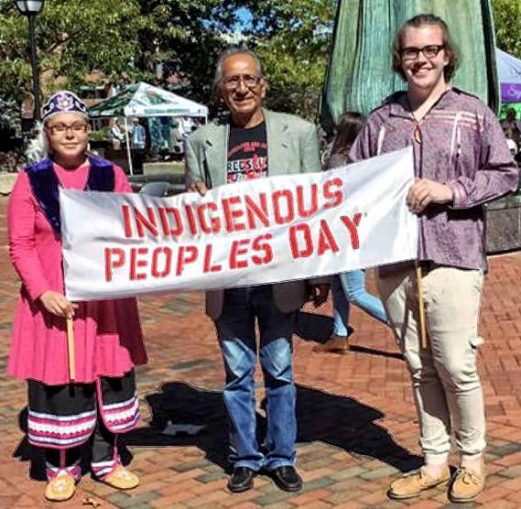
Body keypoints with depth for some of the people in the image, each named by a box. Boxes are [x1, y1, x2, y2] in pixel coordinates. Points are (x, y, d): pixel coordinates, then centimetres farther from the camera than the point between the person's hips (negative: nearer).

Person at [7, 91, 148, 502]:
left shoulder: (111, 175, 5)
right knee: (57, 380, 5)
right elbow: (20, 245, -4)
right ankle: (62, 467, 22)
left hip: (107, 297, 2)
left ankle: (106, 460, 27)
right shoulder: (31, 180, 0)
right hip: (54, 300, -2)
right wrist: (43, 292, -16)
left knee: (108, 375, 10)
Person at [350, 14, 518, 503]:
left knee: (456, 365, -1)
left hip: (452, 259, -3)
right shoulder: (382, 118, 10)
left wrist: (451, 190, -11)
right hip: (394, 262, 3)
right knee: (419, 367, 10)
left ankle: (472, 459, 21)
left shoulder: (472, 112, 2)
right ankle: (433, 462, 24)